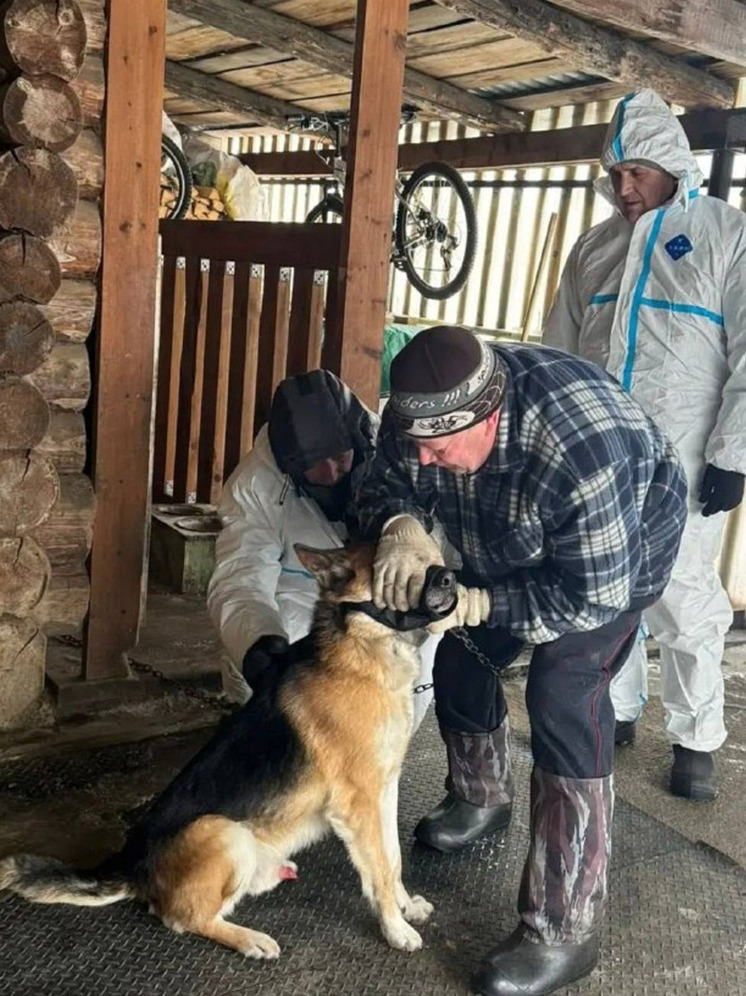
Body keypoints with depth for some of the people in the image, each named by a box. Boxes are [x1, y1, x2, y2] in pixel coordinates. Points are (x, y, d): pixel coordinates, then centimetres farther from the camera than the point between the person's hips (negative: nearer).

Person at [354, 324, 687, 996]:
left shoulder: (583, 452, -44)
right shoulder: (425, 411, -27)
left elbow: (593, 595, -34)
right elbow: (384, 482, -13)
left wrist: (477, 604, -36)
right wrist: (401, 525, -36)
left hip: (618, 558, -7)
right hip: (515, 549, 7)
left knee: (564, 697, -21)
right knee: (461, 660, 12)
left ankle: (565, 931, -11)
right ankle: (481, 799, 42)